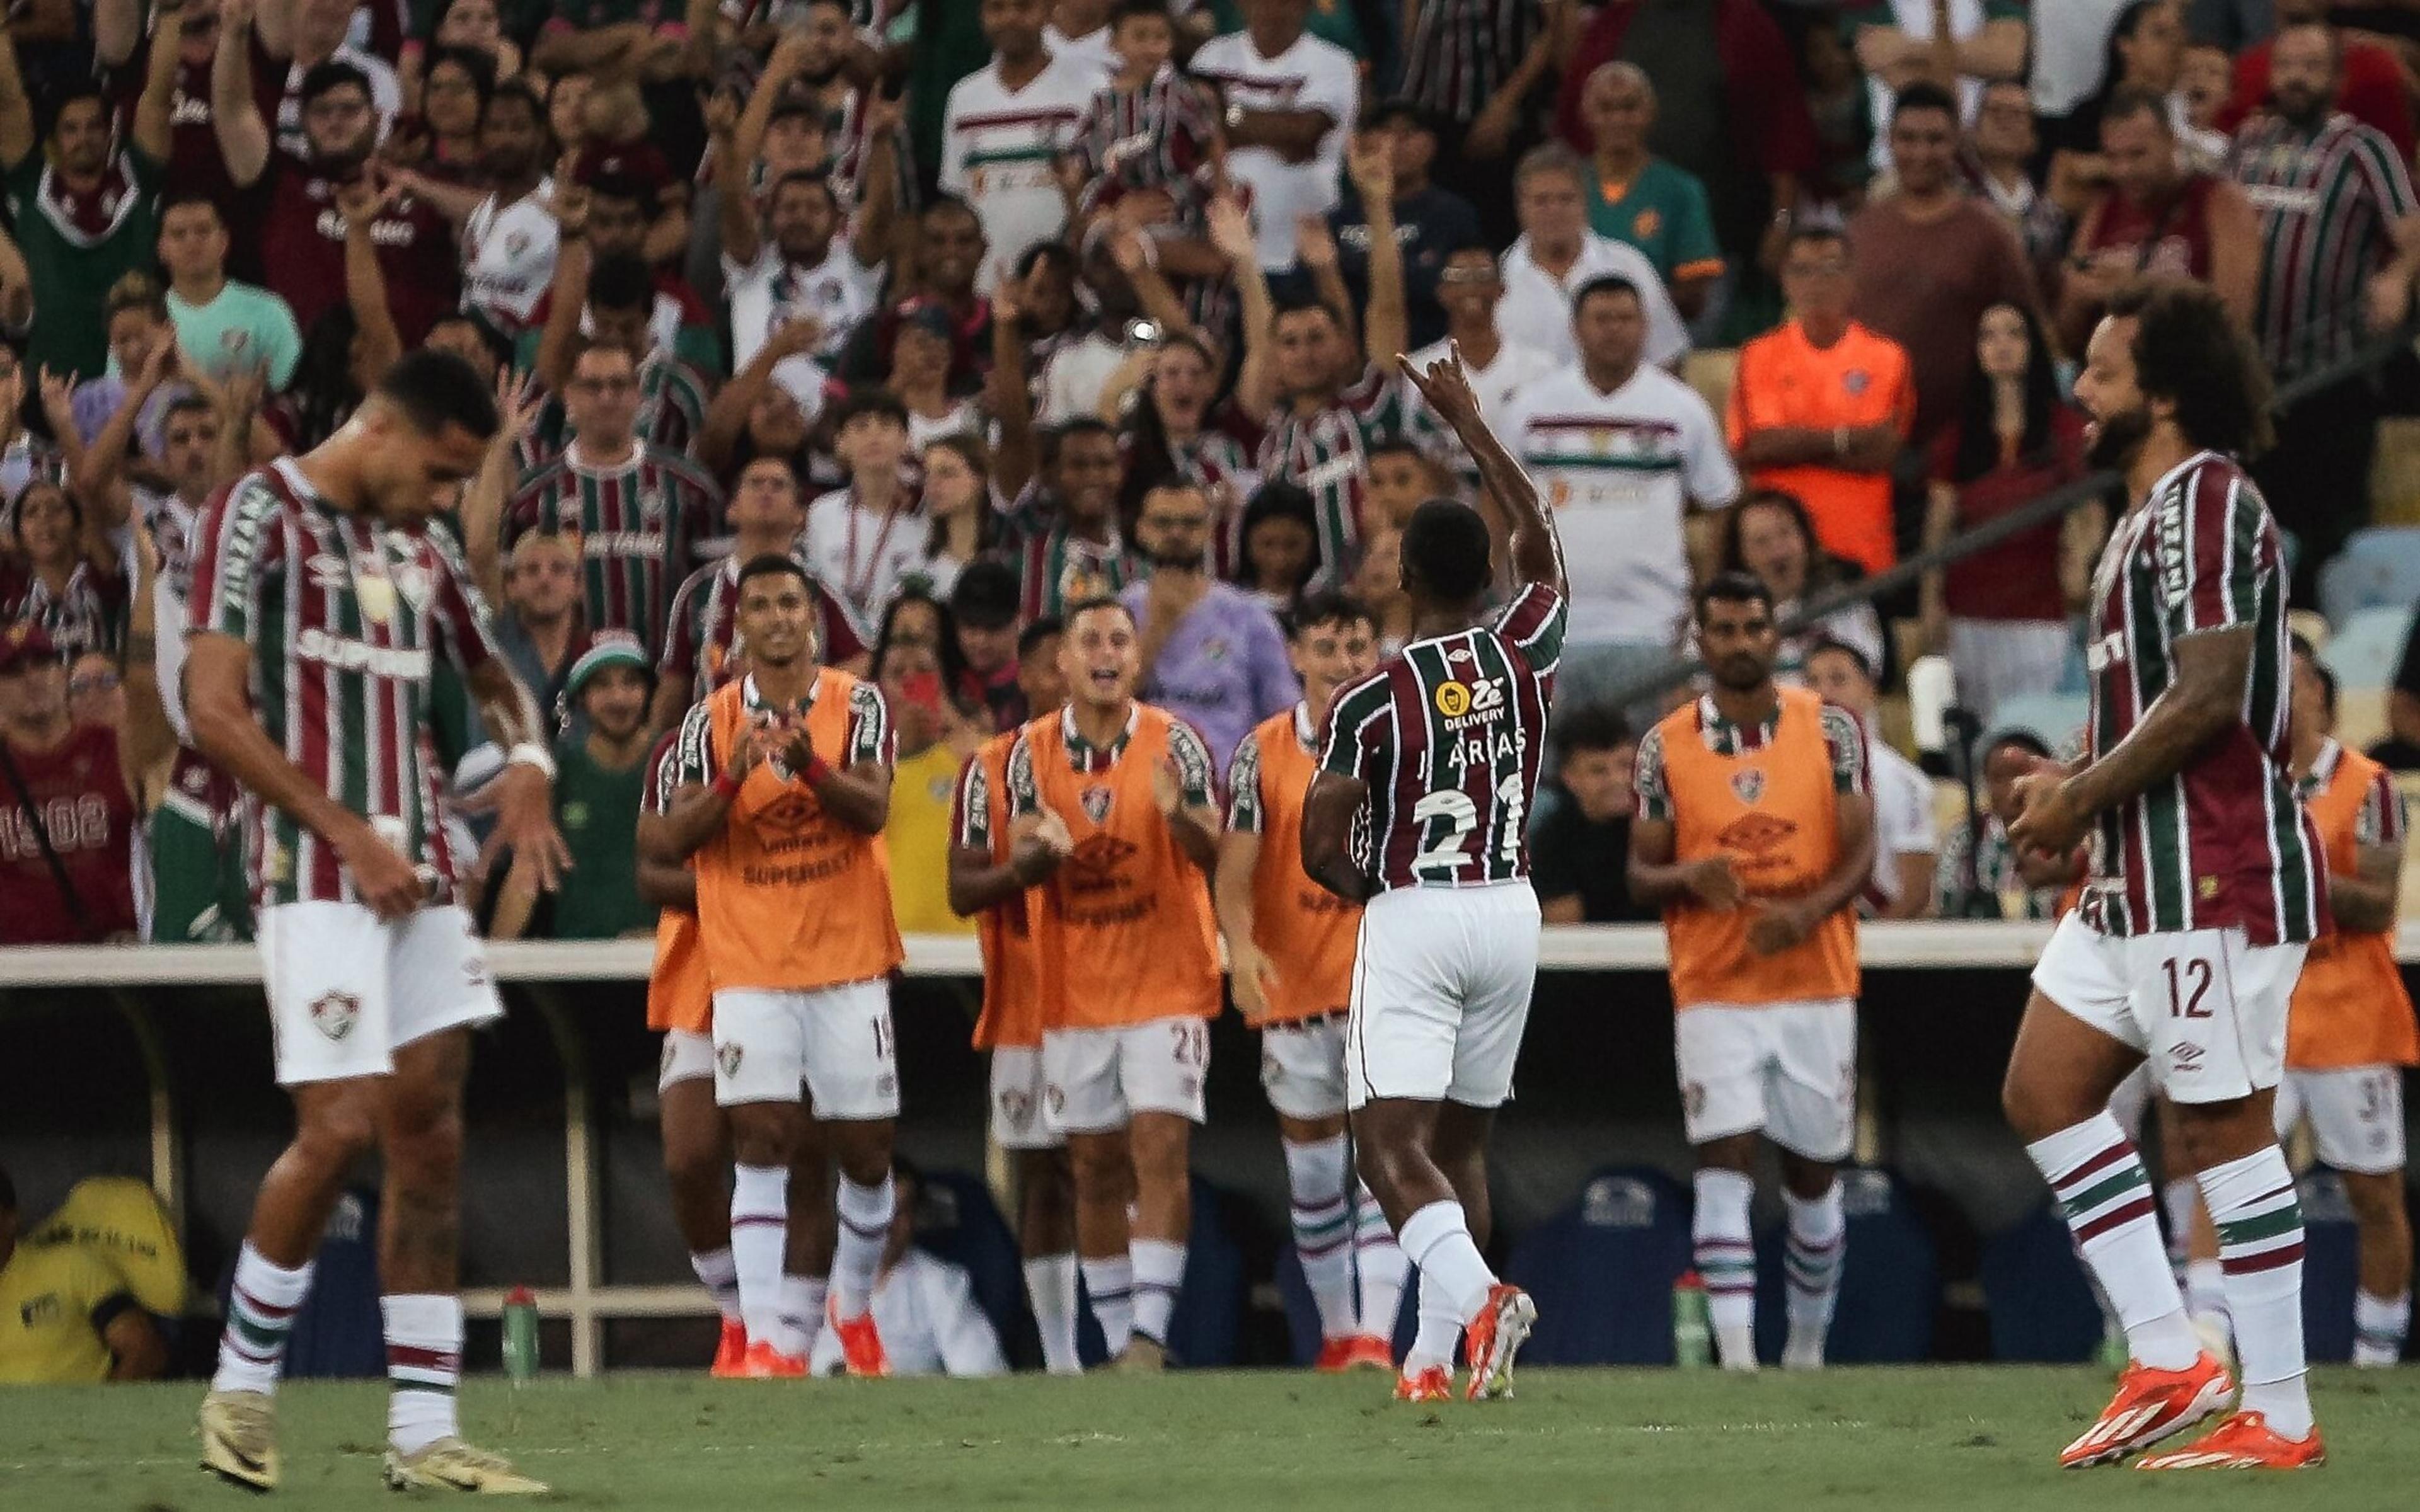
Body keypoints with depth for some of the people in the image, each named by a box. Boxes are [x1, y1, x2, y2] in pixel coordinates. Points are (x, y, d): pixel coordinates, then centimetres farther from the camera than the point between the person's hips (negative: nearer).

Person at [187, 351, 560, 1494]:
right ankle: (241, 1384, 4)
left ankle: (423, 1434, 5)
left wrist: (526, 760, 6)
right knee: (341, 1129, -15)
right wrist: (353, 836, -15)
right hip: (317, 877, -7)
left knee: (431, 1145, 3)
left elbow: (494, 678, 30)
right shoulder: (261, 515, -6)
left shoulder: (421, 548, 16)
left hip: (421, 875, 7)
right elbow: (214, 713, -13)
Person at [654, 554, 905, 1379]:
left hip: (848, 959, 1)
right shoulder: (712, 720, 4)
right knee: (761, 1140, -12)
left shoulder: (858, 705, 2)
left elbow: (873, 809, -12)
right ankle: (765, 1337, -17)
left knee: (865, 1150, 6)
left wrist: (810, 763, -30)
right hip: (750, 966, -1)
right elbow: (672, 841, -3)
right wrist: (733, 777, -19)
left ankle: (853, 1304, 30)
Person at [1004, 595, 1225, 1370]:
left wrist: (1179, 815, -34)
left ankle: (1150, 1334, -17)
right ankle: (1118, 1342, 13)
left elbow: (1212, 854, -12)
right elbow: (1016, 863, 0)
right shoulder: (1032, 750, 2)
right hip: (1075, 991, 3)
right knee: (1095, 1170, 6)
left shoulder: (1173, 742, -6)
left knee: (1160, 1151, -13)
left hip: (1166, 985, -3)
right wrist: (1044, 849, -24)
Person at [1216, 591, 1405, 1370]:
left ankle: (1376, 1334, -18)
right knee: (1313, 1173, 11)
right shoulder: (1262, 752, -1)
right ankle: (1337, 1330, 25)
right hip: (1294, 986, 2)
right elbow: (1234, 872, -6)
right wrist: (1241, 947, -22)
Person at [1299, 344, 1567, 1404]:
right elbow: (1540, 542, 20)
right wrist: (1470, 423, 26)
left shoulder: (1372, 700, -10)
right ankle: (1437, 1355, 11)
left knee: (1389, 1139, -9)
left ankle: (1475, 1292, -35)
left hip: (1411, 917, -5)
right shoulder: (1527, 654, 0)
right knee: (1462, 1138, 14)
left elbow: (1320, 850, -11)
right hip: (1510, 912, 5)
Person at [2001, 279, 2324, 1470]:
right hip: (2140, 880, 11)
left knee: (2221, 1130, -6)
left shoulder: (2203, 502, -14)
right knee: (2043, 1092, 9)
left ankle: (2279, 1417, -1)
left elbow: (2208, 696, -22)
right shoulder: (2152, 512, 19)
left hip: (2212, 877, -11)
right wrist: (2076, 779, 10)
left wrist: (2085, 794, -14)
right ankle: (2168, 1360, 9)